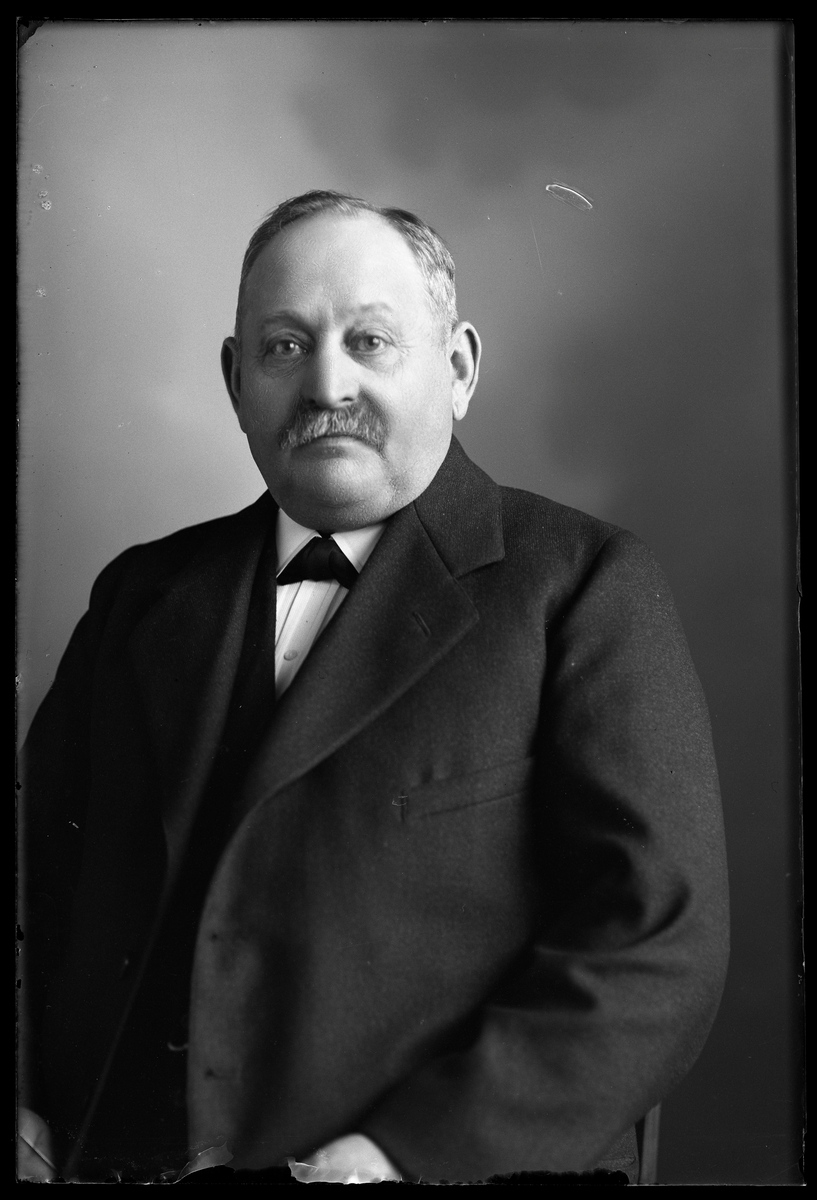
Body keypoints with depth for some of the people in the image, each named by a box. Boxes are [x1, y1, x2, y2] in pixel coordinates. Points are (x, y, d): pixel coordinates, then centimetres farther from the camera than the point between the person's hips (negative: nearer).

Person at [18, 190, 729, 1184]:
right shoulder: (143, 593, 12)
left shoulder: (583, 588, -1)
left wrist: (415, 1155, -16)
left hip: (450, 1160, -3)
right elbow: (36, 868, 15)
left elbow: (658, 948, -8)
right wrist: (18, 1100, -1)